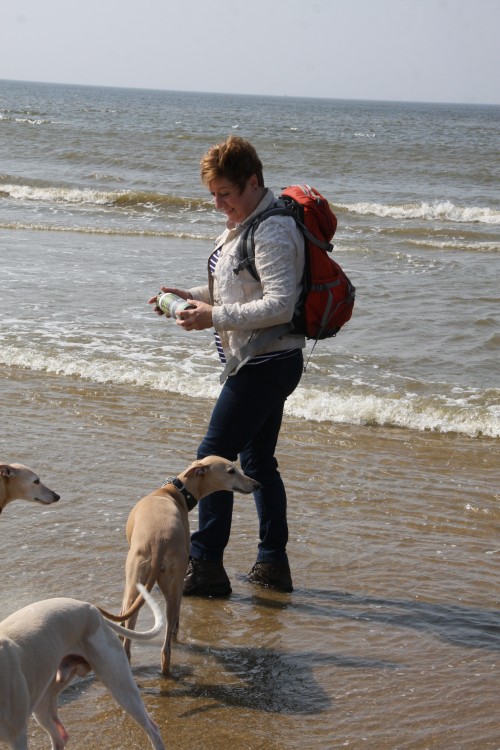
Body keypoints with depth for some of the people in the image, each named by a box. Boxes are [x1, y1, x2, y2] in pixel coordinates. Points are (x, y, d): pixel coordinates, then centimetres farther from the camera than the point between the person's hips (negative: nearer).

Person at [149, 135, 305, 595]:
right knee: (258, 460, 15)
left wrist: (215, 318, -25)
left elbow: (280, 305, -27)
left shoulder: (273, 232, -20)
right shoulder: (245, 225, 14)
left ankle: (206, 568, -2)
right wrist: (194, 296, 9)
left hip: (264, 364, -11)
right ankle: (273, 565, 23)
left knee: (213, 458, -8)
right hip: (264, 363, 11)